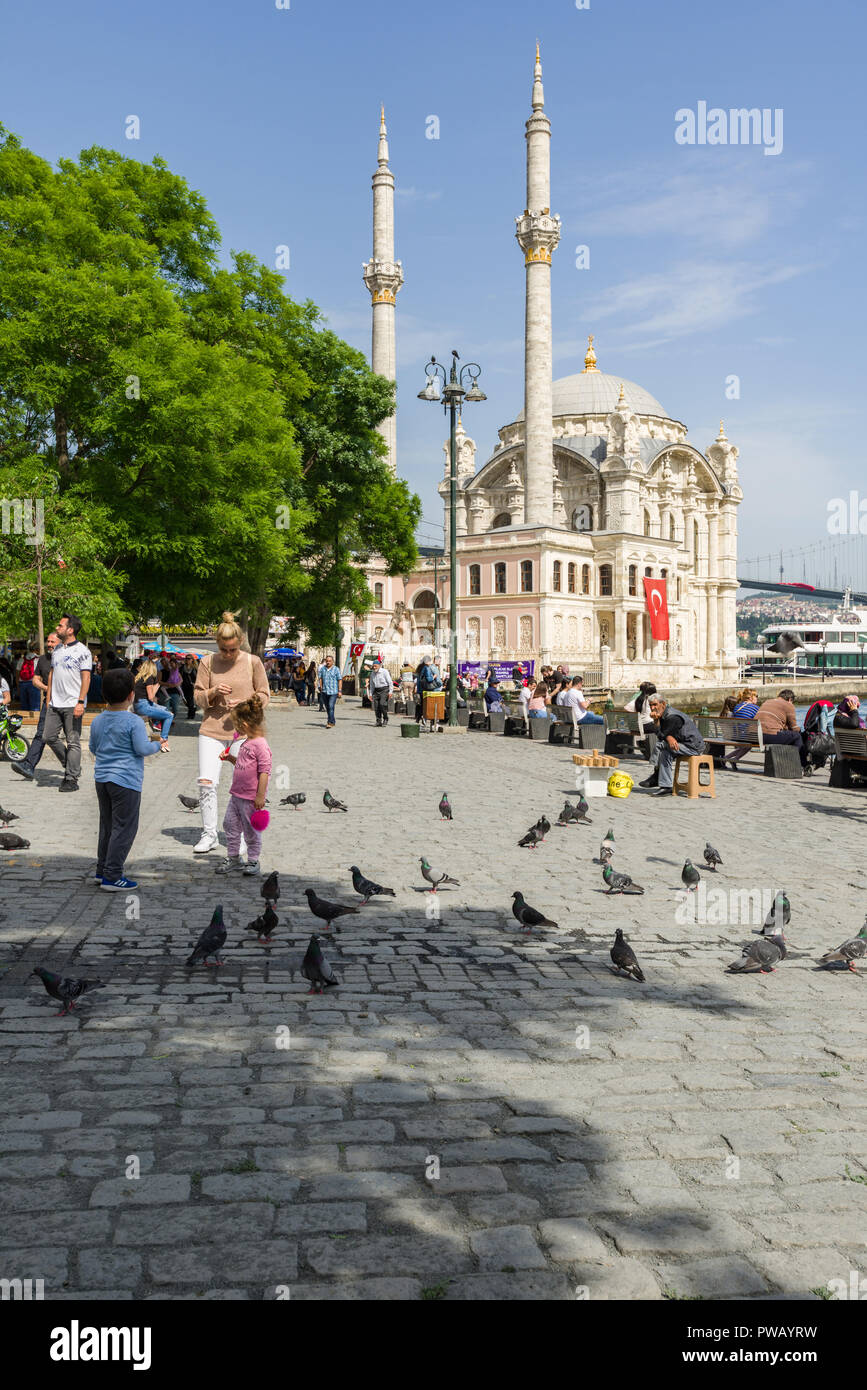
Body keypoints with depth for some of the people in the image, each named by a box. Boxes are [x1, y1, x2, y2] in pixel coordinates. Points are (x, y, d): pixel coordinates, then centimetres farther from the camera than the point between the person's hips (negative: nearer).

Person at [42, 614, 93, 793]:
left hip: (72, 704, -7)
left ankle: (71, 779, 3)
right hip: (55, 704, 7)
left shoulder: (82, 651, -7)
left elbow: (86, 678, -11)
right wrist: (48, 696, 16)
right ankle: (71, 766, 23)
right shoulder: (57, 649, 14)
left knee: (73, 742, -3)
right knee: (49, 737, 6)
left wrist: (80, 702, -18)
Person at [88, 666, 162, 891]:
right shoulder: (133, 721, -14)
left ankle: (102, 870, 25)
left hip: (102, 778, 7)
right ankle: (112, 876, -1)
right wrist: (157, 745, 5)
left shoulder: (98, 721, 6)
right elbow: (143, 749, -13)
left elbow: (93, 748, 15)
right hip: (125, 781, -7)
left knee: (107, 826, 18)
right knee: (124, 828, -1)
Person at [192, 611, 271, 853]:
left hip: (243, 732, -1)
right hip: (212, 730, 1)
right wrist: (213, 692, -15)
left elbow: (264, 695, 5)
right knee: (206, 782, -7)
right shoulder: (208, 662, 3)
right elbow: (198, 698, 6)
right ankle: (209, 834, 8)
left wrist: (245, 704, -14)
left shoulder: (252, 662, -1)